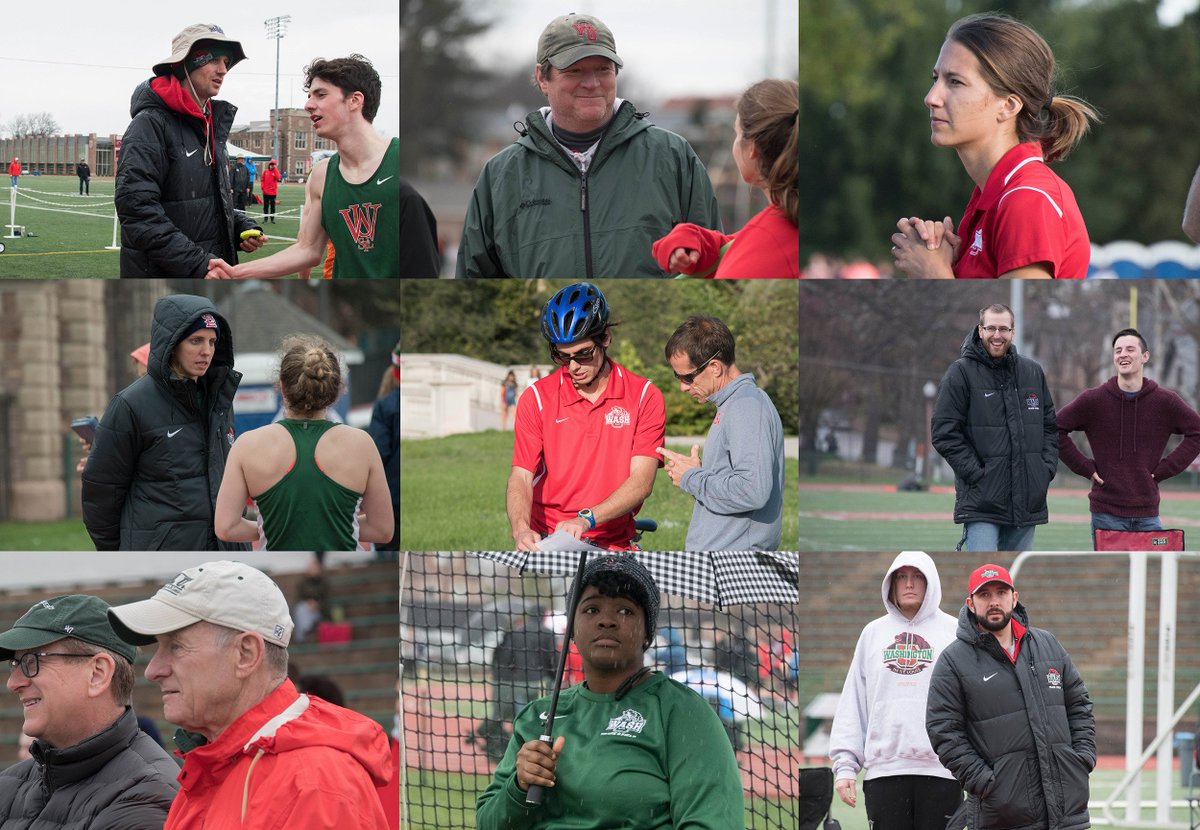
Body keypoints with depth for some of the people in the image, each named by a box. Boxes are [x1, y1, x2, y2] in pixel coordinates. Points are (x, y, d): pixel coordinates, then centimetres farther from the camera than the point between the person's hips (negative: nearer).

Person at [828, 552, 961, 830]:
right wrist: (845, 763, 3)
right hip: (884, 768, 2)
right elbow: (852, 702, 12)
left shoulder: (954, 632, 7)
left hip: (941, 768, -2)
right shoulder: (873, 632, 14)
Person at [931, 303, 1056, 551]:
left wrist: (1047, 467, 5)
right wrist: (975, 472, -14)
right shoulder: (961, 372, -4)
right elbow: (944, 432, -8)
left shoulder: (1033, 372, 12)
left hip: (1028, 500, 5)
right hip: (982, 501, -5)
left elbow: (1051, 426, 20)